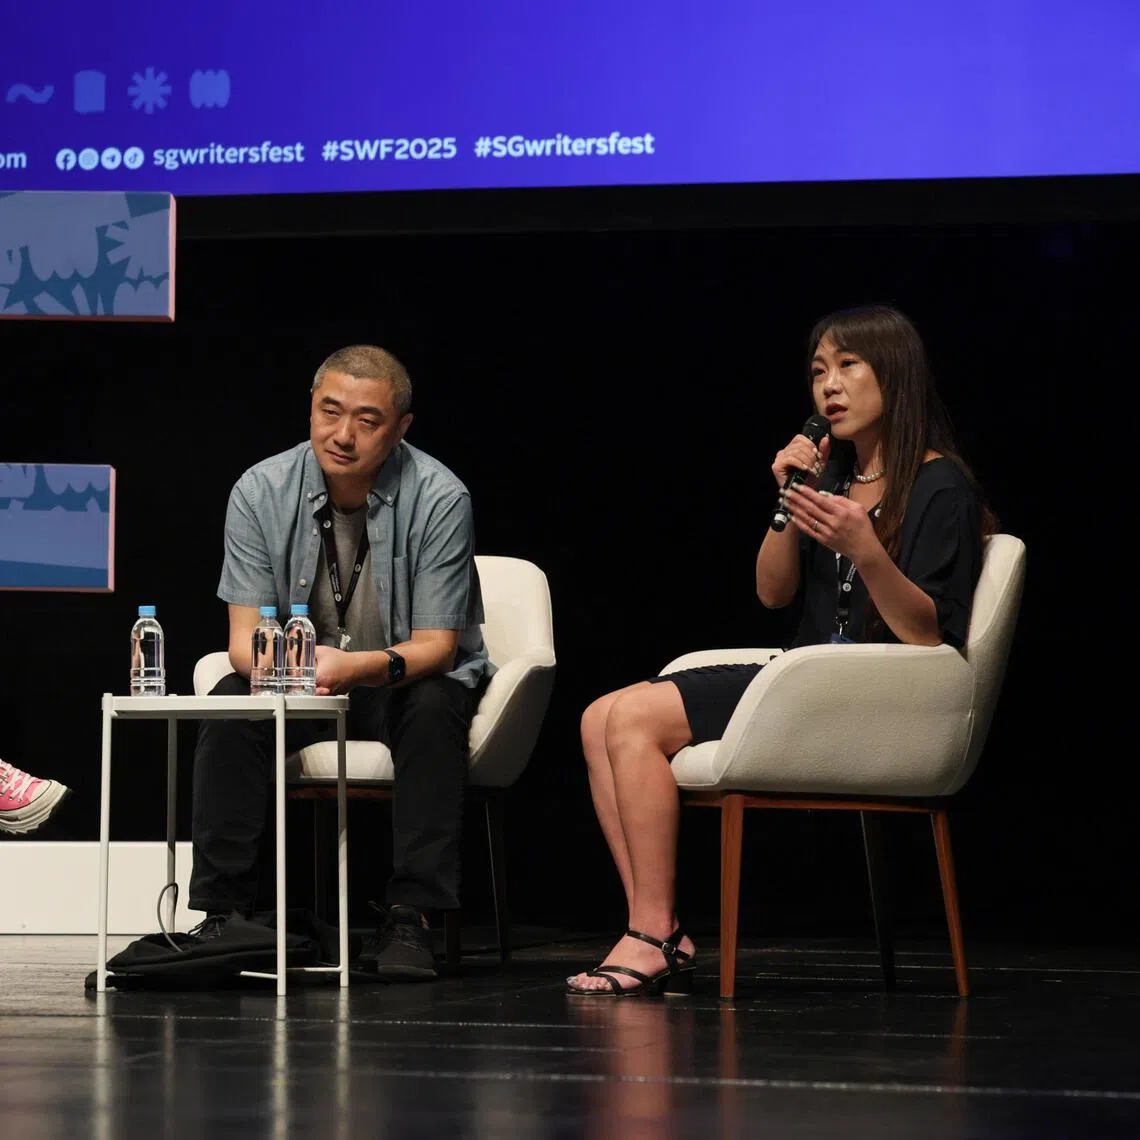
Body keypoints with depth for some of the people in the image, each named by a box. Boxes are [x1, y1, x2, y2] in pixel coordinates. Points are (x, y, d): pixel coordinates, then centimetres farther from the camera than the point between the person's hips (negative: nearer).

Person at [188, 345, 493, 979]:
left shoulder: (439, 499, -17)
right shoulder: (261, 492, -11)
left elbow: (434, 646, -17)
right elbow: (245, 637, -11)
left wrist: (358, 667, -39)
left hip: (406, 679, -2)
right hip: (300, 686, 2)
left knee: (434, 708, -34)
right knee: (230, 705, -27)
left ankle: (410, 916, -33)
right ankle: (224, 911, -26)